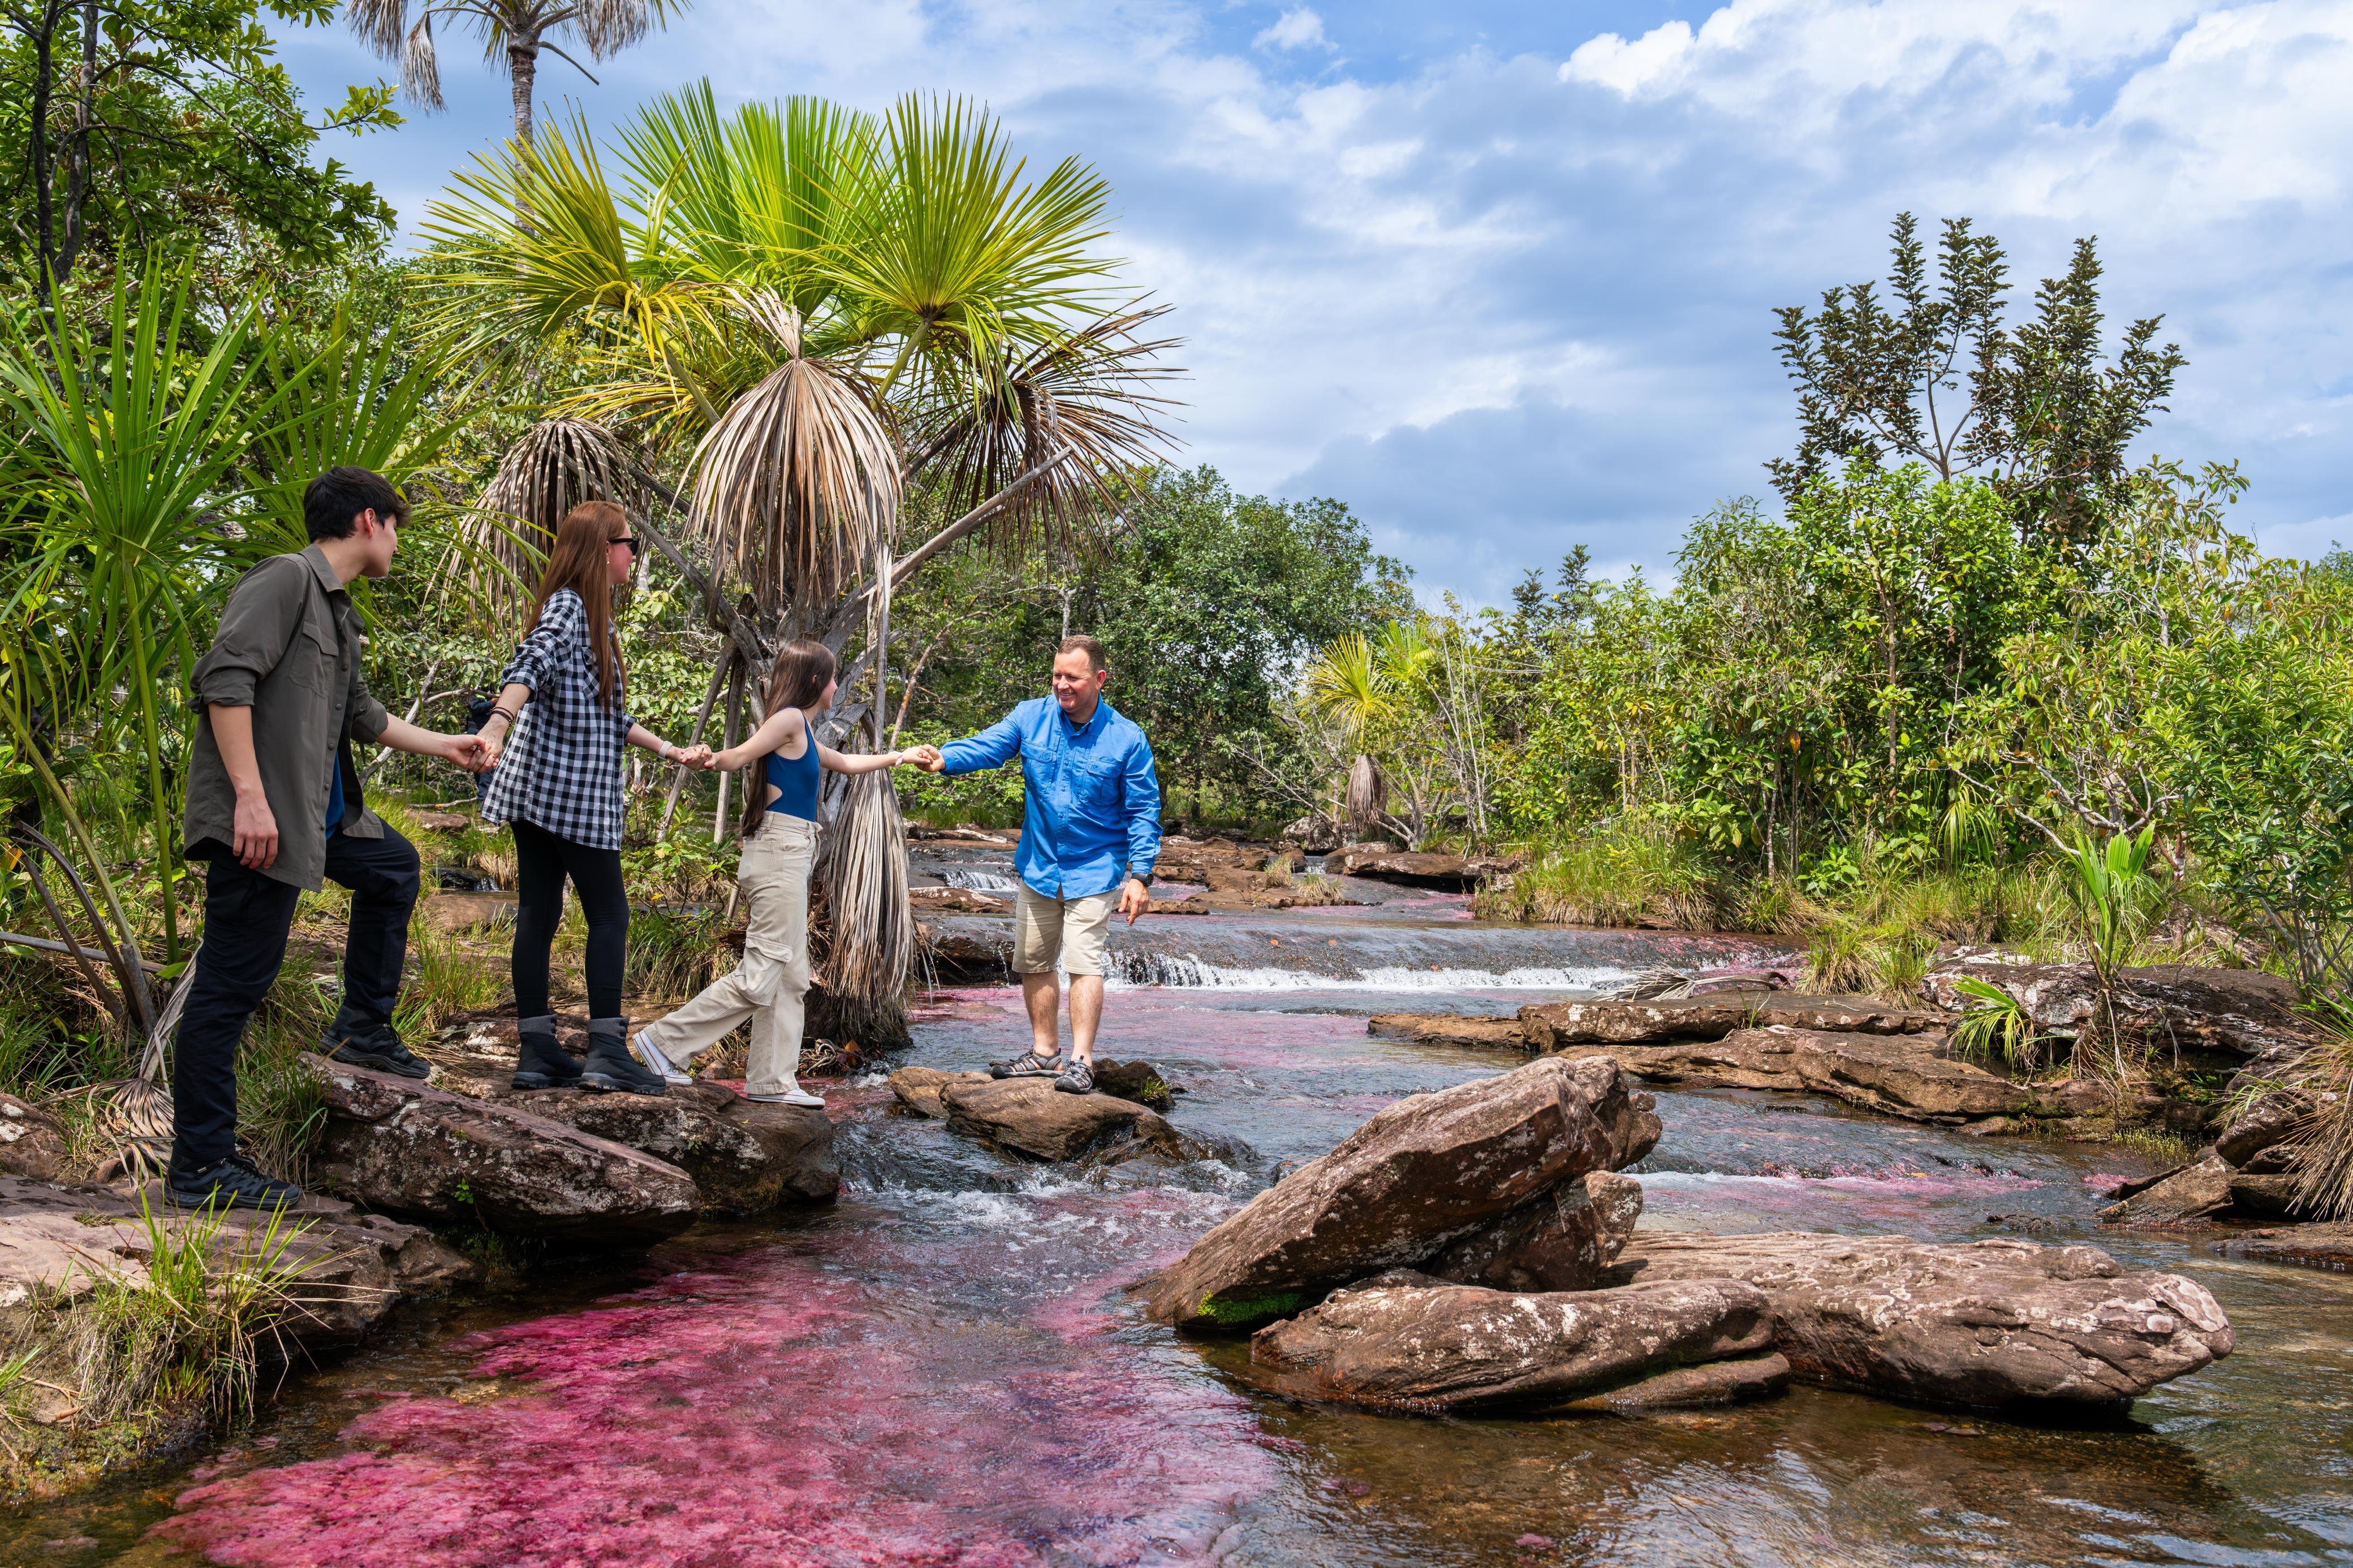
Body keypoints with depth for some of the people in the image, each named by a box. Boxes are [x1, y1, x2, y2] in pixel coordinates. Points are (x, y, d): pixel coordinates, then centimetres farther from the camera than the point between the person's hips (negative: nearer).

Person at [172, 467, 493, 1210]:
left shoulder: (336, 611, 19)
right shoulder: (287, 579, -10)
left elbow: (361, 716, 31)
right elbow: (224, 678, -21)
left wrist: (445, 746, 42)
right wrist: (250, 795, -26)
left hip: (314, 813, 10)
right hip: (257, 819, -10)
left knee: (393, 868, 27)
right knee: (230, 985, -6)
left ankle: (364, 1027, 32)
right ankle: (198, 1166, 1)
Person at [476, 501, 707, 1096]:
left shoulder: (593, 616, 19)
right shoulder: (567, 607, -10)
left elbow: (609, 714, 21)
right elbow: (531, 664, -30)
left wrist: (671, 751, 20)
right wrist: (499, 721, -45)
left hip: (539, 788, 9)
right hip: (571, 790, -9)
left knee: (539, 913, 7)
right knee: (609, 913, -4)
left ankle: (537, 1051, 11)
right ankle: (607, 1051, -3)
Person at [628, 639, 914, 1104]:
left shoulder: (804, 733, 21)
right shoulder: (790, 719, -9)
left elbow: (845, 763, 38)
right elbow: (738, 757, -20)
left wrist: (894, 758, 44)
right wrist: (712, 760, -7)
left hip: (790, 857, 10)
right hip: (780, 853, -10)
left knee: (790, 977, 10)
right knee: (760, 975, -9)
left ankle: (772, 1081, 13)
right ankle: (665, 1041, -4)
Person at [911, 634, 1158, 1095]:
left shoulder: (1127, 739, -11)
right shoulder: (1031, 717, -3)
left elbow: (1143, 811, -7)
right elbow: (987, 746, -15)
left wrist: (1140, 875, -13)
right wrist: (945, 757, -37)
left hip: (1094, 870, -4)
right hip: (1038, 867, 5)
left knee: (1083, 962, -12)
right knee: (1033, 964, 12)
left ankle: (1081, 1062, -5)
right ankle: (1045, 1053, 26)